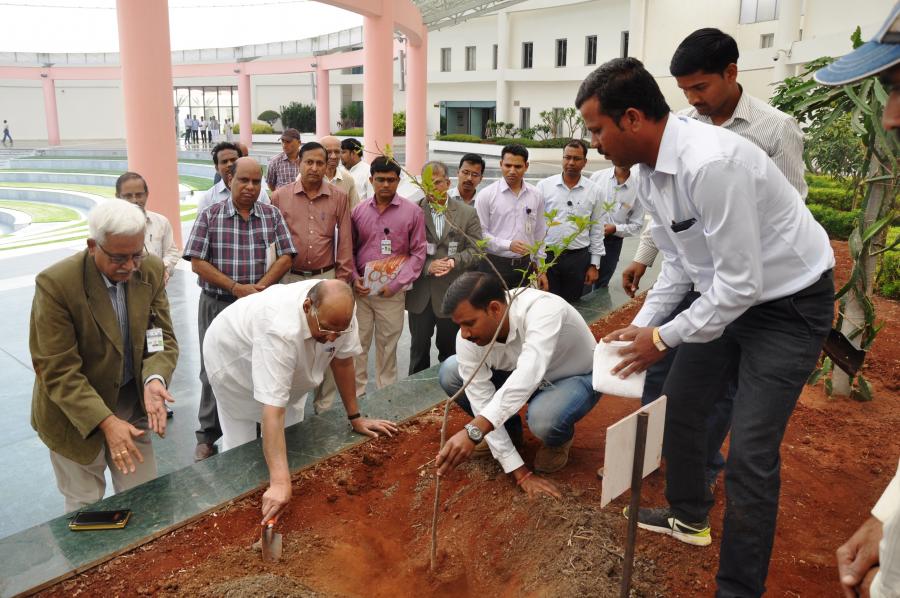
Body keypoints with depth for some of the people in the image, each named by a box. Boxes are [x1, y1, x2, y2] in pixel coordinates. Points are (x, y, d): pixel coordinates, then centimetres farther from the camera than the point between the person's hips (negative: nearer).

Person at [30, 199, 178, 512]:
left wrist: (155, 380, -26)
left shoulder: (152, 270, -10)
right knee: (85, 506, 13)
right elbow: (58, 371, -22)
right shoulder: (55, 284, -24)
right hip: (75, 412, -3)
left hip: (132, 402, 4)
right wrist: (106, 422, -29)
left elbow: (164, 337, -6)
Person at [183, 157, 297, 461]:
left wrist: (261, 287, -16)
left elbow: (285, 257, -2)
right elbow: (197, 262, -6)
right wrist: (236, 288, -14)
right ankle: (207, 436, 22)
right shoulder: (209, 215, -1)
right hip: (217, 306, -1)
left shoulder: (272, 215, 3)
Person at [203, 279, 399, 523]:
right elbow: (273, 410, -49)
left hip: (287, 367, 6)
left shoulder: (338, 312, -29)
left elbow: (342, 359, -13)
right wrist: (279, 482, -54)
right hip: (234, 357, -5)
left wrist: (355, 418, -9)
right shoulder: (281, 329, -46)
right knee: (241, 446, -3)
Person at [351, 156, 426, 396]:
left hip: (392, 292, -2)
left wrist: (396, 284, -9)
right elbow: (350, 249, 12)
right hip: (361, 289, 2)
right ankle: (356, 394, 16)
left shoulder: (413, 212, -1)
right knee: (357, 343, 4)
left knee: (387, 346, 6)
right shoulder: (358, 211, 7)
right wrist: (354, 278, -3)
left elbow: (418, 253, -2)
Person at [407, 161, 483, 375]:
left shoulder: (468, 214, 2)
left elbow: (475, 250, 0)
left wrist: (454, 260, -18)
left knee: (448, 348, 13)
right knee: (419, 348, 10)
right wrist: (427, 266, -16)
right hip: (419, 294, 0)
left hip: (451, 295, 0)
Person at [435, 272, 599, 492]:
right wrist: (520, 472, -25)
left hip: (576, 378, -5)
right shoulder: (468, 339, -24)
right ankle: (510, 430, 7)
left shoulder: (542, 310, -40)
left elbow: (527, 378, -54)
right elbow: (484, 404, -23)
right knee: (450, 373, -15)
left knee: (543, 418, -39)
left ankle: (560, 438, 0)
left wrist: (473, 431, -63)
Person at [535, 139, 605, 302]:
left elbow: (597, 230, 8)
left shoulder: (593, 191, 4)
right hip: (547, 256, -1)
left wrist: (594, 265, 6)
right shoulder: (544, 186, -1)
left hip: (578, 258, 1)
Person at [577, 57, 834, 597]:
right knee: (678, 404, 16)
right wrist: (640, 326, 1)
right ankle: (688, 517, 40)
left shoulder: (711, 163, -32)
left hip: (789, 304, -9)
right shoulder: (650, 174, -4)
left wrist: (663, 338, -19)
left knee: (751, 453, -9)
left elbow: (741, 282, -29)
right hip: (724, 294, 9)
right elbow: (680, 265, 7)